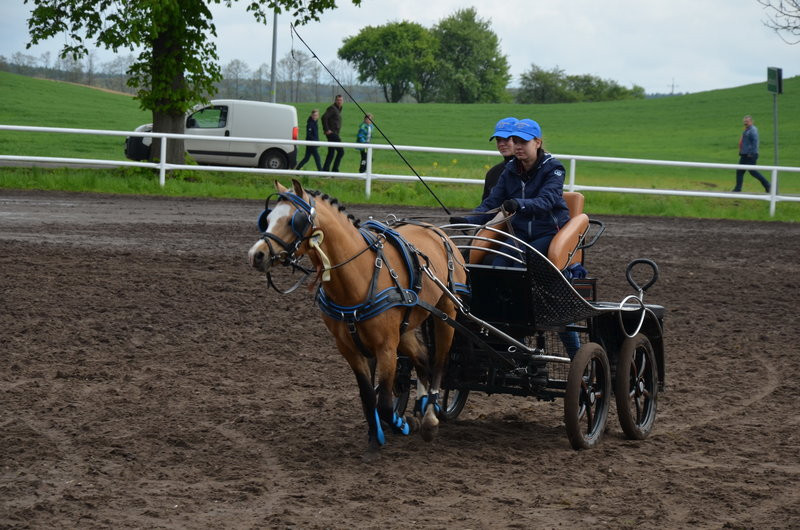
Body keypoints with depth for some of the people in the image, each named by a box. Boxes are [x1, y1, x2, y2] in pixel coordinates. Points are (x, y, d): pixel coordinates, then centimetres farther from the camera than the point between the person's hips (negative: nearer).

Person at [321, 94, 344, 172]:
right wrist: (327, 130, -21)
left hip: (334, 134, 10)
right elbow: (324, 117, -22)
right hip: (332, 133, -10)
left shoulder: (338, 109, 20)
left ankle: (325, 170, 11)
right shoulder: (332, 108, -11)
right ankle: (334, 169, -11)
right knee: (340, 151, -12)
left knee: (331, 153, 10)